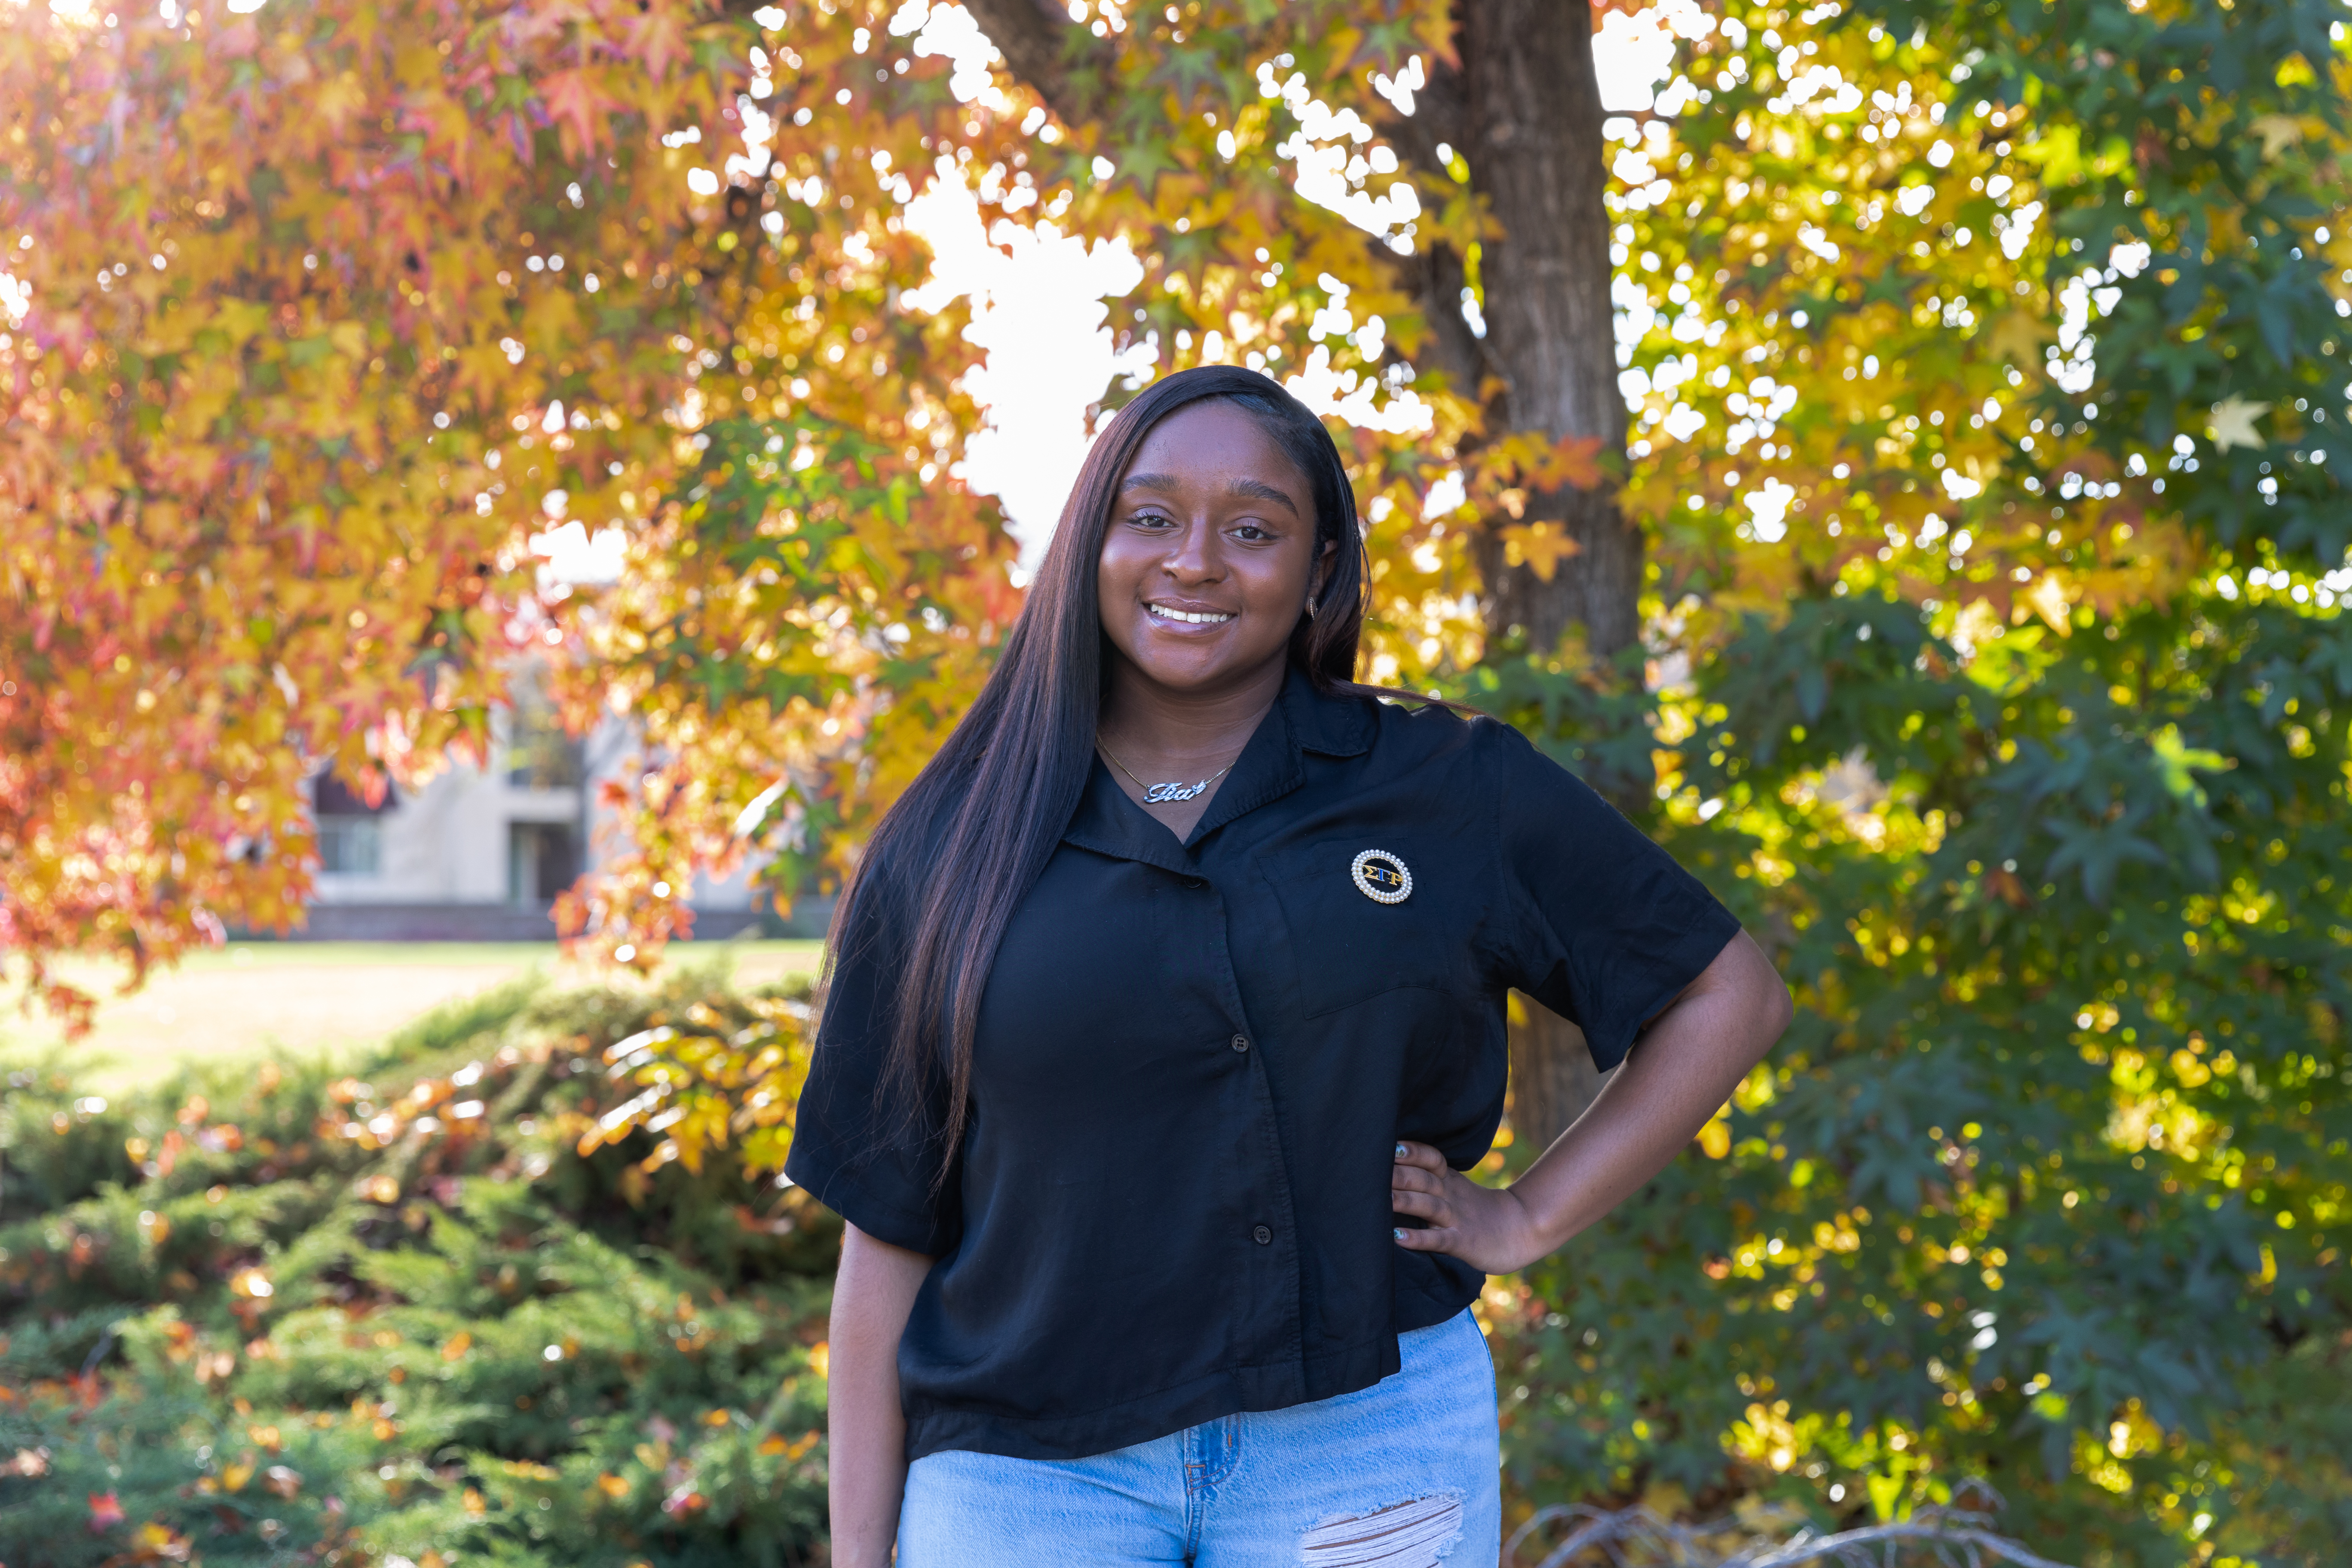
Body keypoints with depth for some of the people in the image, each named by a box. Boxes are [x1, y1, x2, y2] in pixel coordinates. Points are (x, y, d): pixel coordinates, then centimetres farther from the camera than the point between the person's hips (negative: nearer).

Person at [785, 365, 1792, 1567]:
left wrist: (1526, 1219, 2)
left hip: (1363, 1443, 0)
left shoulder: (1451, 793, 3)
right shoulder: (947, 850, 4)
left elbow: (1730, 996, 11)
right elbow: (885, 1237, 5)